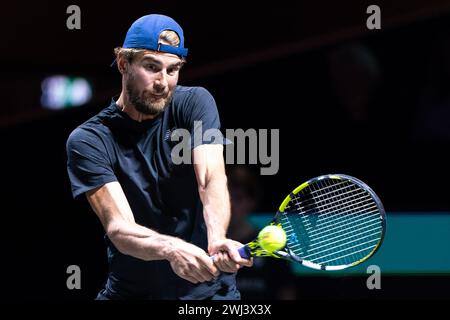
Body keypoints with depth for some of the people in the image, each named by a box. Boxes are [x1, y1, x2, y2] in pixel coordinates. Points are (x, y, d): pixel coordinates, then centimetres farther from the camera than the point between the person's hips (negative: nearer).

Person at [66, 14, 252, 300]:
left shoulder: (195, 103, -2)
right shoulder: (88, 141, -9)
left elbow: (212, 181, -17)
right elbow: (119, 228, -20)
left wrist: (217, 240, -39)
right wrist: (171, 249, -42)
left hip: (208, 288, 1)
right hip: (130, 292, -1)